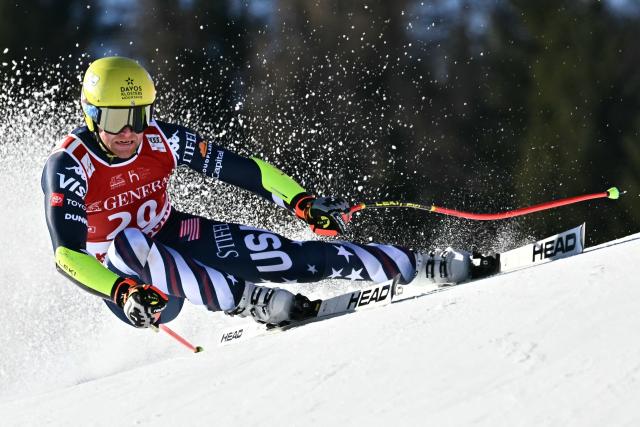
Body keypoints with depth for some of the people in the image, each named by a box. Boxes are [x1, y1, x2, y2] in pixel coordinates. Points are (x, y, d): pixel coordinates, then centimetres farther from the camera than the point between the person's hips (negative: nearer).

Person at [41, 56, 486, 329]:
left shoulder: (161, 139, -12)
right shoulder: (68, 167, -22)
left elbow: (235, 166, -7)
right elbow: (66, 253, -30)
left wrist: (300, 200, -17)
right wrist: (121, 292, -46)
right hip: (116, 274, -3)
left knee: (287, 255, -14)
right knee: (128, 242, -39)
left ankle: (426, 267, -12)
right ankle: (248, 302, -42)